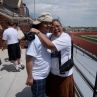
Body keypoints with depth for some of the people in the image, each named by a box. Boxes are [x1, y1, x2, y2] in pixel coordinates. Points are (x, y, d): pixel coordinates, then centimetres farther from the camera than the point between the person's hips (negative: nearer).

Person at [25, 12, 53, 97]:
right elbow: (29, 59, -23)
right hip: (37, 77, -8)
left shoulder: (47, 36, 2)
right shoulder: (35, 38, -24)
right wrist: (30, 77, -20)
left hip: (46, 75, 8)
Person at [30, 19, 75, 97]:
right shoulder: (51, 36, 0)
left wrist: (38, 32, -30)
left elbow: (49, 45, -35)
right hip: (53, 72, 6)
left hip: (64, 75, -6)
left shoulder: (66, 38, -23)